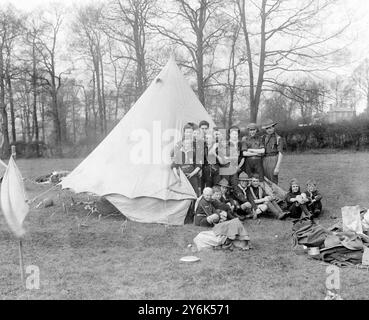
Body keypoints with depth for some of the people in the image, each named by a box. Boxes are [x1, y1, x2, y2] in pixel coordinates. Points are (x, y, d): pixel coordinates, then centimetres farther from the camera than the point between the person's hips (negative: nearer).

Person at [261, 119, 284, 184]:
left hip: (273, 160, -5)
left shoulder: (278, 138, -4)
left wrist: (277, 167, -16)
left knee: (273, 182, -4)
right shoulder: (264, 137, 14)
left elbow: (280, 153, -9)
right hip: (264, 160, 6)